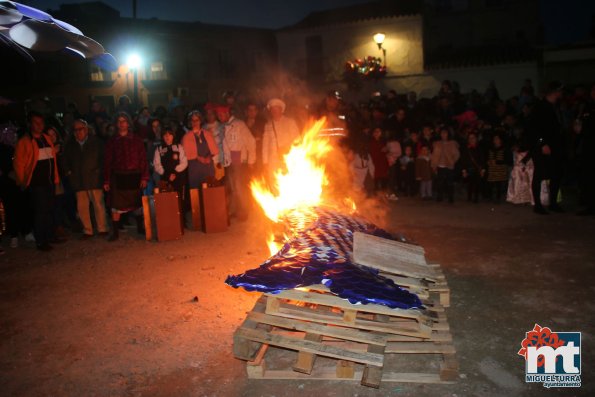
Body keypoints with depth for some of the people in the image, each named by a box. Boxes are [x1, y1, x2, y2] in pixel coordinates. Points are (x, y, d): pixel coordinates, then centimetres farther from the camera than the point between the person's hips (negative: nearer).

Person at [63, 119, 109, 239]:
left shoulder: (95, 141, 4)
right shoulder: (70, 145, 11)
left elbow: (103, 157, 7)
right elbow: (65, 161, 20)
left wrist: (100, 170, -3)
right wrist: (69, 172, 7)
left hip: (94, 179, -2)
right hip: (78, 181, 2)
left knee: (98, 204, 0)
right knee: (82, 207, 1)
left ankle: (102, 229, 11)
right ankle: (87, 231, 11)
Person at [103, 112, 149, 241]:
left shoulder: (136, 140, 5)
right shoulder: (112, 142, 6)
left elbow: (143, 159, 3)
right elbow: (107, 162, 6)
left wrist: (144, 177, -6)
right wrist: (106, 181, 0)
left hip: (134, 176, 0)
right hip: (118, 176, 0)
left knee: (137, 203, 9)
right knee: (116, 205, -2)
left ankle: (140, 227, 25)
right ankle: (115, 232, 6)